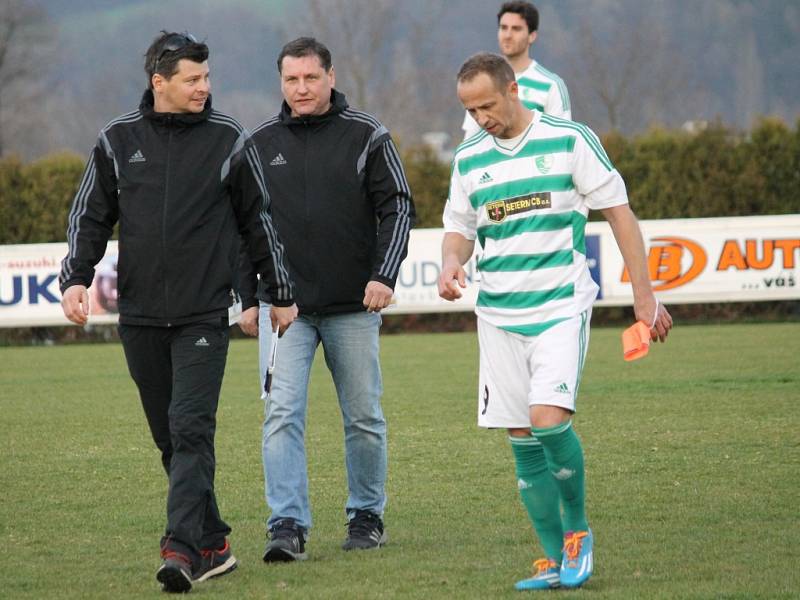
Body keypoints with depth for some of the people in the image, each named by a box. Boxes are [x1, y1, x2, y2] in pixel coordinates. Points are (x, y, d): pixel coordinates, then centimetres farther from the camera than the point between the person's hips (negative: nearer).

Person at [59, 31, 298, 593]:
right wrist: (76, 277, -3)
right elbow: (91, 215, 12)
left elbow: (259, 219, 10)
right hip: (140, 315, 3)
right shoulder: (119, 140, 5)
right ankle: (213, 544, 16)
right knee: (170, 437, 6)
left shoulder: (228, 139, 2)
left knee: (191, 430, -14)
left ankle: (184, 548, -19)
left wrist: (282, 293, 12)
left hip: (204, 315, -3)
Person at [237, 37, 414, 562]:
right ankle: (288, 526, -14)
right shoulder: (260, 144, 7)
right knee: (283, 414, -11)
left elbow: (398, 207, 0)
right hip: (284, 306, 1)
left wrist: (385, 275, -13)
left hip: (353, 307, -1)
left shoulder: (367, 136, 1)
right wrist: (248, 299, 9)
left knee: (364, 418, 7)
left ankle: (367, 516, 23)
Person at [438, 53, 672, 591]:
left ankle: (578, 529, 3)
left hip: (562, 306, -4)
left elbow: (619, 212, -1)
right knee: (522, 440, 2)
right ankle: (555, 561, 11)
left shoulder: (570, 140, -4)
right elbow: (460, 230, 18)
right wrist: (451, 263, -7)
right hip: (499, 315, 4)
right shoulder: (469, 159, 8)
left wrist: (644, 294, -3)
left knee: (549, 420, -20)